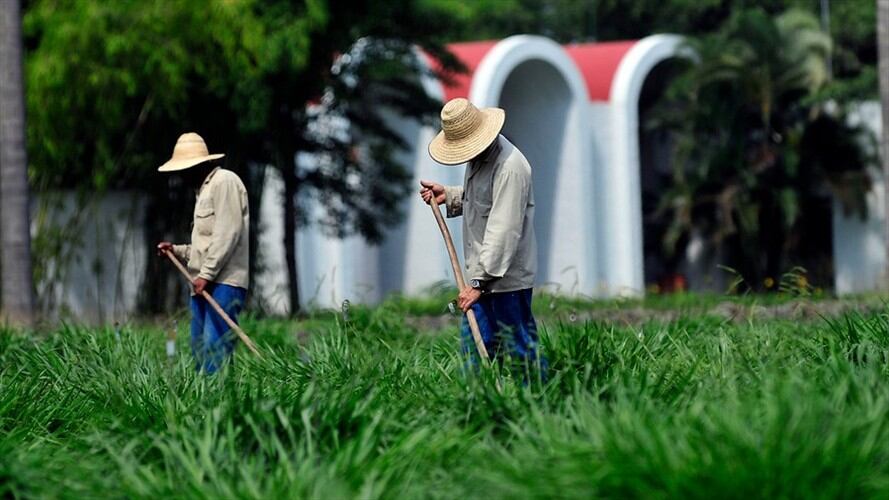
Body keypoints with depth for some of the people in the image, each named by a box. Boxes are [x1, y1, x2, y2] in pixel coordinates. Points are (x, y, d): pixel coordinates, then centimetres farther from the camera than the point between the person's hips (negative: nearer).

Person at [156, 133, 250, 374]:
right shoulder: (204, 189, 27)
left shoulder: (224, 182, -4)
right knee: (199, 351, 3)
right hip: (205, 285, 10)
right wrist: (177, 250, 16)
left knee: (215, 350, -18)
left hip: (224, 283, -10)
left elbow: (227, 234, -14)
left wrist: (206, 274, -17)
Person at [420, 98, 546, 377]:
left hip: (506, 280, -10)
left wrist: (481, 281, -28)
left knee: (516, 349, -3)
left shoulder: (509, 167, -22)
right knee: (474, 347, 12)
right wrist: (448, 195, 11)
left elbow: (503, 231, -26)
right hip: (481, 275, 10)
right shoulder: (478, 157, 10)